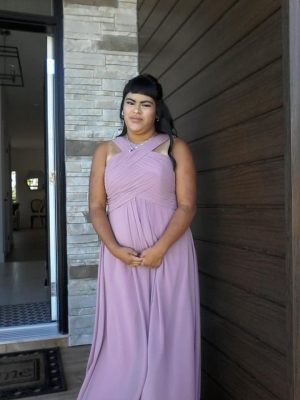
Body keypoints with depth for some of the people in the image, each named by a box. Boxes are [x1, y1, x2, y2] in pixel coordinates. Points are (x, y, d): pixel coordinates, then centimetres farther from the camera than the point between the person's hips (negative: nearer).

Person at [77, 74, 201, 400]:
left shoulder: (175, 148, 3)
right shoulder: (105, 151, 9)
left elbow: (187, 206, -4)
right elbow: (96, 208, 4)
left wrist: (160, 249, -16)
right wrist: (115, 248, -12)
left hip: (170, 254, -1)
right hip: (121, 257, 1)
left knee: (167, 335, 5)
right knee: (123, 336, 5)